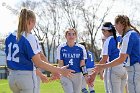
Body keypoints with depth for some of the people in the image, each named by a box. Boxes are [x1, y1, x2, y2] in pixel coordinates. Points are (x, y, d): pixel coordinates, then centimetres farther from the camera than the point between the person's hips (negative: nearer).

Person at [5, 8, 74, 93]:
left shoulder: (10, 37, 7)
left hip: (12, 76, 7)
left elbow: (10, 59, 13)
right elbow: (38, 63, -17)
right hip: (27, 77, -7)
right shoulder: (29, 38, -14)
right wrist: (59, 70, -14)